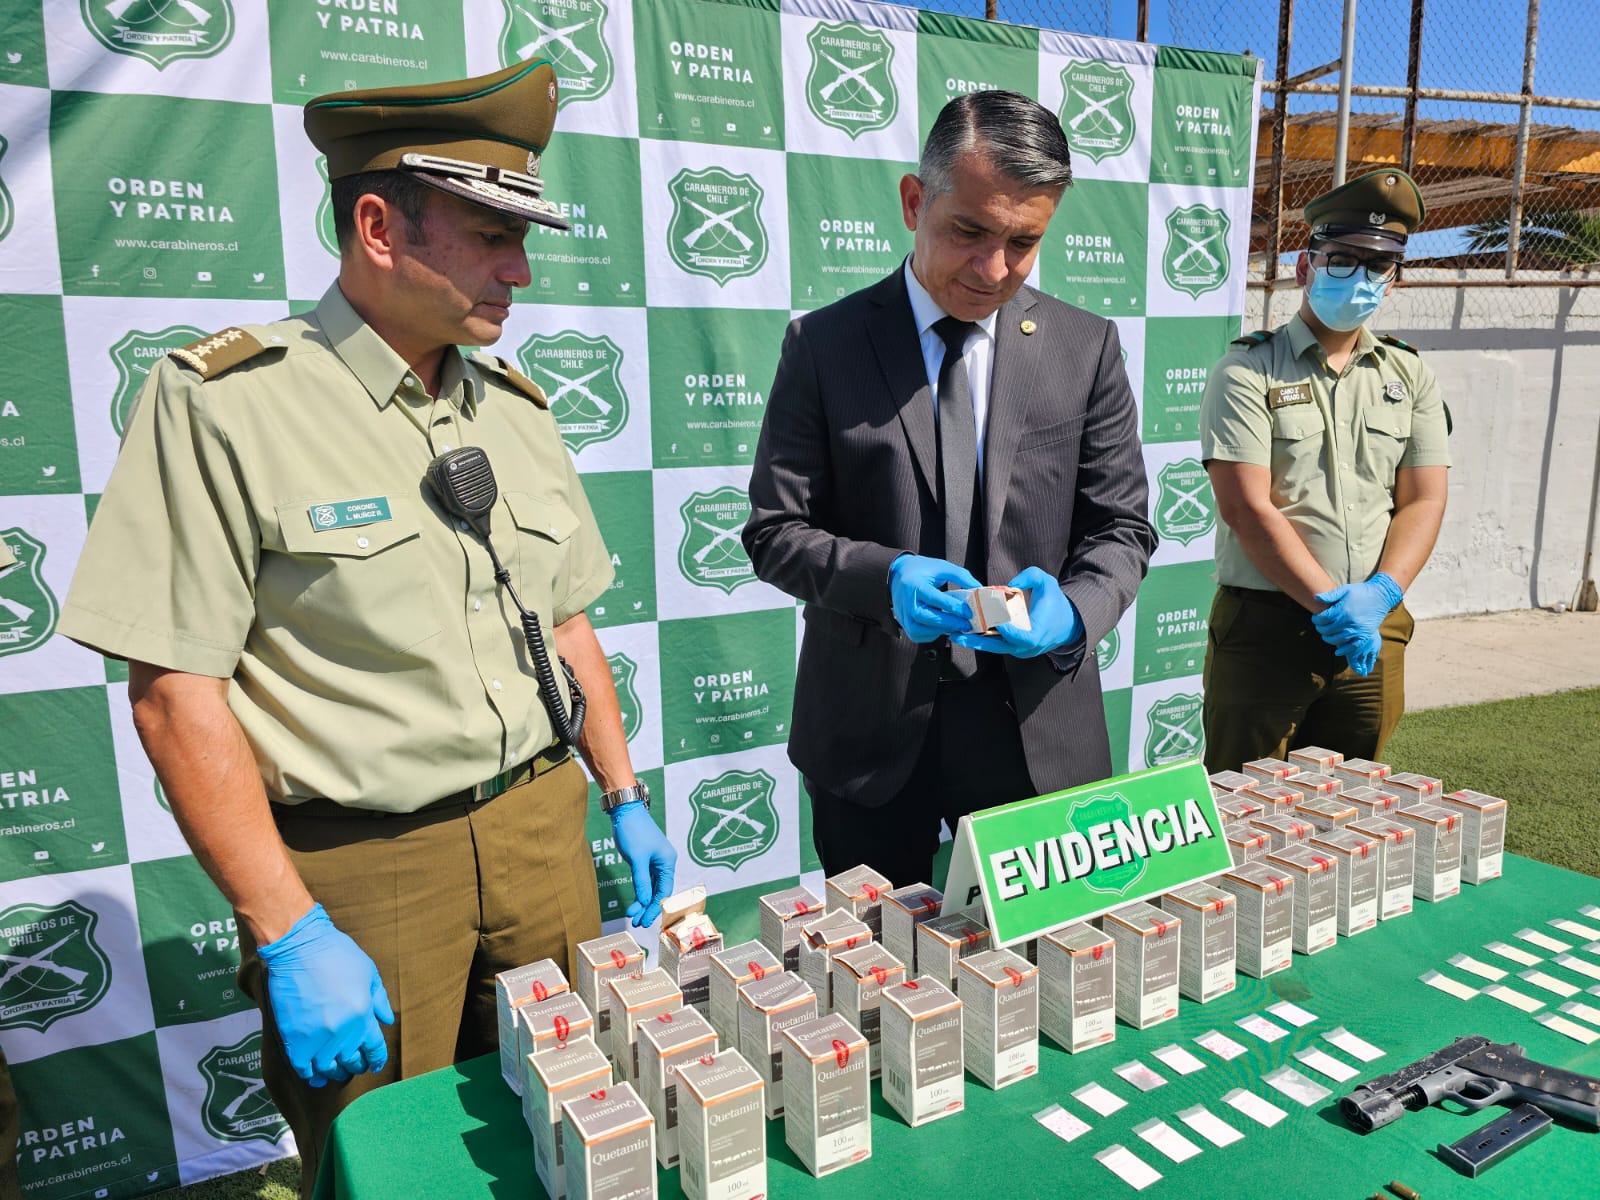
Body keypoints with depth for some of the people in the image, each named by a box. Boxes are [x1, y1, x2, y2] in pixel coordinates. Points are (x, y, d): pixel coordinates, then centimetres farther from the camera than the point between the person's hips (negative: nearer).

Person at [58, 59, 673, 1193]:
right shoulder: (221, 403, -12)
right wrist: (292, 937, -15)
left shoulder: (516, 408, 7)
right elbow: (177, 694, -14)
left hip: (540, 833, 5)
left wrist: (626, 799, 12)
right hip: (357, 868, -4)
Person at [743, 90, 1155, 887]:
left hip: (1037, 729, 1)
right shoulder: (824, 344, -3)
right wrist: (885, 577, -22)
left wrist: (1075, 610, -18)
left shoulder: (1086, 348, 1)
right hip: (868, 733, -1)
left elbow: (1120, 528, 4)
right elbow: (775, 530, -4)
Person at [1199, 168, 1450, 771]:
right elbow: (1247, 508, -14)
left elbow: (1423, 502, 5)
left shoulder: (1410, 376, 11)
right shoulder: (1248, 371, -5)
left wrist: (1379, 595, -13)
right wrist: (1331, 603, -18)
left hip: (1372, 632, 5)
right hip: (1264, 628, -4)